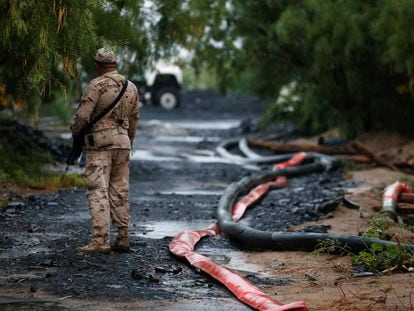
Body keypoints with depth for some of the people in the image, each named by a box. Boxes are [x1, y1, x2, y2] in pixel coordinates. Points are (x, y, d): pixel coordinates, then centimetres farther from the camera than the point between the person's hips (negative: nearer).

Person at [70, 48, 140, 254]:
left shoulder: (96, 86, -11)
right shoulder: (131, 87, 10)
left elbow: (82, 115, -14)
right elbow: (134, 120, 16)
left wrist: (75, 132, 6)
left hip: (99, 144, -6)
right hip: (122, 143, 6)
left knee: (98, 192, -8)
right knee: (119, 192, 12)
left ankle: (100, 240, -15)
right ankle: (122, 238, 13)